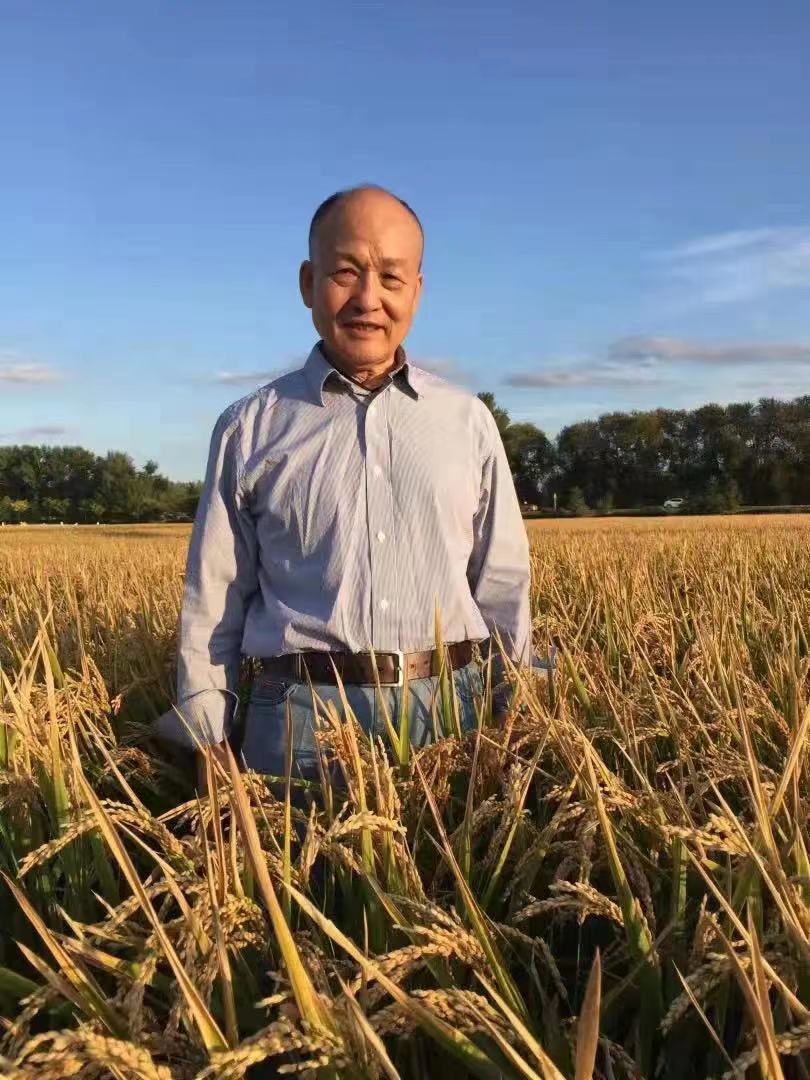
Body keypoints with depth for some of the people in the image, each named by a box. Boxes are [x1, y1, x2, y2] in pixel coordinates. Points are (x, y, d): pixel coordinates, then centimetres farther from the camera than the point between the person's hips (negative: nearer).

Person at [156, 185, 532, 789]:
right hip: (302, 717, -1)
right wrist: (207, 747, 3)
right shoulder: (250, 427, 5)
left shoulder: (468, 421, 8)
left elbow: (502, 586, 11)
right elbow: (213, 603, 6)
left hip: (450, 711, 2)